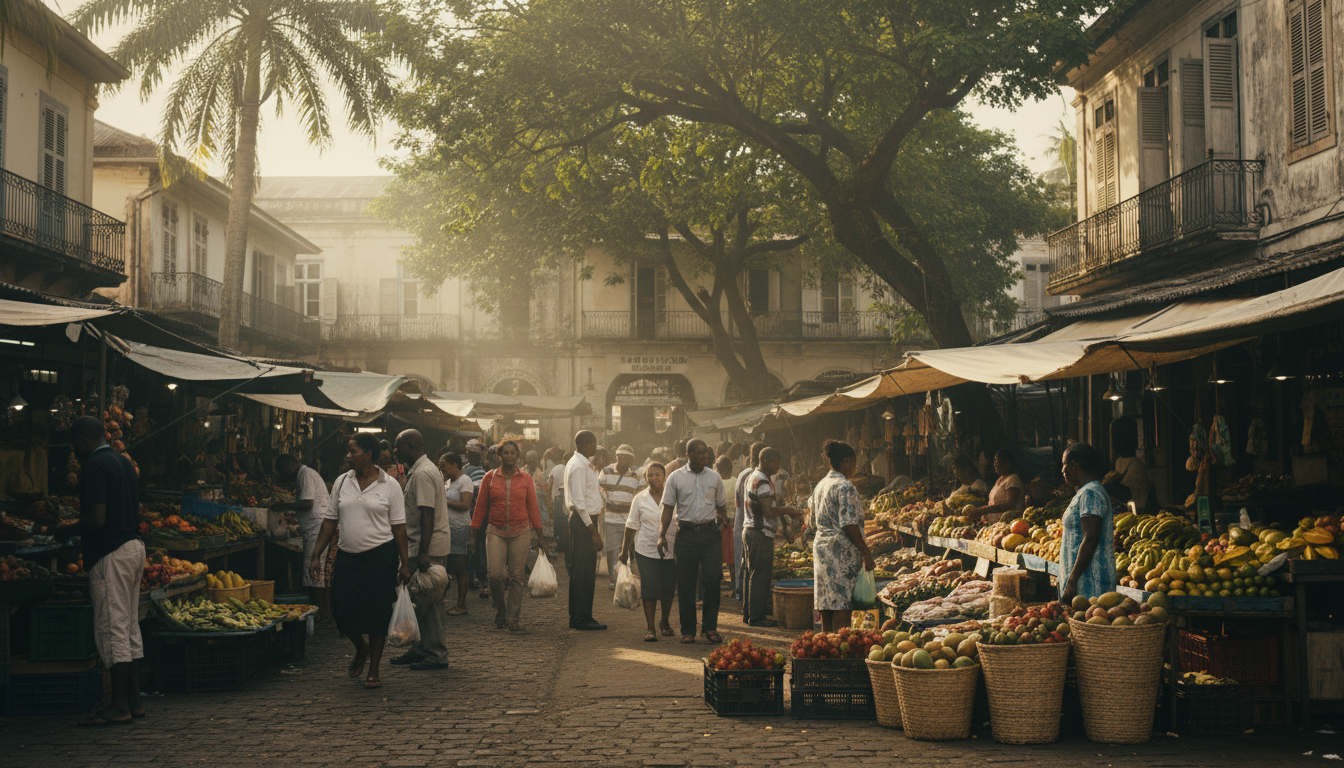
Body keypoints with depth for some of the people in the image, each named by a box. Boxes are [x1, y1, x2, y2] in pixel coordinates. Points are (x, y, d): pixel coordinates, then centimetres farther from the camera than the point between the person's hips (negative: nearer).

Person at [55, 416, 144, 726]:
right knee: (130, 627, 12)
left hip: (111, 554, -10)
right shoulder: (123, 462, 16)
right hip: (134, 546, 10)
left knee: (112, 629, -6)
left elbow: (97, 519, -21)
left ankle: (119, 707, -5)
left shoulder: (95, 467, -13)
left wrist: (67, 531, -4)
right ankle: (134, 701, 15)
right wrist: (78, 529, 23)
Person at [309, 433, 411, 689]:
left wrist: (405, 564, -5)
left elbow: (398, 527, -1)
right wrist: (316, 555, 5)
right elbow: (330, 521, 11)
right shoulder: (342, 482, 7)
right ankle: (361, 649, 32)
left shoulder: (389, 485, -2)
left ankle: (374, 670, 13)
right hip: (347, 556, 3)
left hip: (380, 556, -3)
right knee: (343, 611, 0)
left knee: (377, 613, 0)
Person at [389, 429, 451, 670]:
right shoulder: (419, 470, 17)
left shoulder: (422, 474, -17)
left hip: (430, 547, -11)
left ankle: (437, 655, -2)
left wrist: (424, 552, -26)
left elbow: (427, 514, -23)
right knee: (422, 599, 15)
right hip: (424, 545, 11)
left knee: (429, 601, -6)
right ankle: (420, 650, 22)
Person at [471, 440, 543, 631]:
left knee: (517, 576, -1)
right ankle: (500, 612, 13)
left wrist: (538, 533, 9)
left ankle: (513, 618, 8)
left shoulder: (525, 479, 6)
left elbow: (532, 507, 10)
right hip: (496, 531, -1)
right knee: (495, 575, -10)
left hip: (520, 532, 1)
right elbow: (481, 506, 8)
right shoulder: (490, 477, 4)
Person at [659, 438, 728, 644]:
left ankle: (710, 627, 3)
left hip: (710, 532, 1)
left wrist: (723, 520, -4)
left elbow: (721, 506, 17)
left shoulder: (714, 477, 9)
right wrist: (662, 535, -3)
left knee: (712, 579, -6)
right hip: (686, 533, -1)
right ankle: (688, 630, 10)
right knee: (686, 584, 2)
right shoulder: (675, 478, 4)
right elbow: (668, 508, 4)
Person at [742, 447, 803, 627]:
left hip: (749, 530, 10)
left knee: (750, 573, 14)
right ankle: (756, 617, -4)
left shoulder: (751, 477, 15)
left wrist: (784, 510, 18)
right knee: (760, 575, -6)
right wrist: (787, 511, -8)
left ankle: (748, 613, 20)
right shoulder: (762, 482, -17)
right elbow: (769, 512, -21)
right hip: (761, 533, -10)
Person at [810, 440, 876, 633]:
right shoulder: (845, 487, -13)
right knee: (841, 605, -6)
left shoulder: (820, 486, 13)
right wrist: (866, 553, -15)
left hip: (821, 546, 9)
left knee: (826, 603, 11)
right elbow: (849, 525, -19)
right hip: (841, 551, -9)